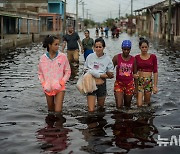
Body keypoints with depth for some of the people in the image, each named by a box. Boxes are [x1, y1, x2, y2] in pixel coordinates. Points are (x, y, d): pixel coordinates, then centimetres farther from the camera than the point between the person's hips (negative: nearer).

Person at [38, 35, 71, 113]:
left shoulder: (63, 56, -6)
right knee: (51, 110, 17)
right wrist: (44, 84, -3)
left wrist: (61, 83, -9)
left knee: (58, 111, -11)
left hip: (60, 88, -2)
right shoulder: (43, 58, -2)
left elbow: (68, 71, 1)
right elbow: (40, 73, 10)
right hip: (48, 88, 2)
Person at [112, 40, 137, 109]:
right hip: (119, 84, -2)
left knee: (128, 106, 10)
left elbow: (135, 74, 9)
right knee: (119, 106, -11)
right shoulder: (117, 57, -3)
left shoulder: (133, 59, 2)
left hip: (130, 85, 2)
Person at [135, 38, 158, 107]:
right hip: (139, 81, 0)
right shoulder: (136, 57, 2)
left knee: (147, 104, 10)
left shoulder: (153, 57, 0)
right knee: (139, 105, -7)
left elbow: (155, 72, 0)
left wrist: (155, 86, -4)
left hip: (149, 82, 0)